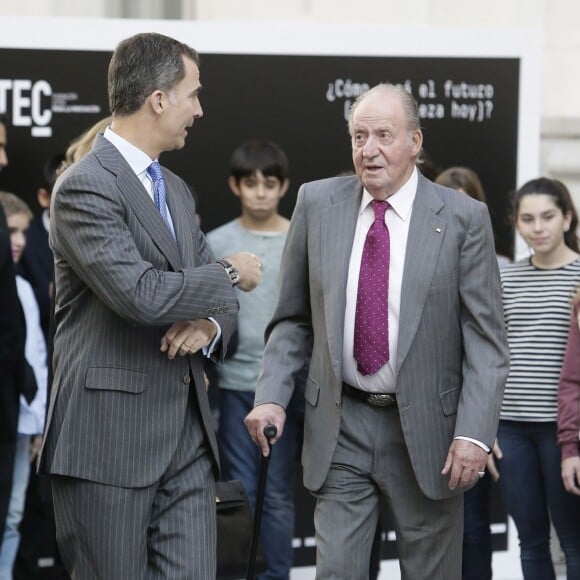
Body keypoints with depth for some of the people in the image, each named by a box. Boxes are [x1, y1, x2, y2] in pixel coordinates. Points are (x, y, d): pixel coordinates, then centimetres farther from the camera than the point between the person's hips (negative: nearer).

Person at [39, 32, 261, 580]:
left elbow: (218, 296, 20)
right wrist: (229, 273, -7)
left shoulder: (175, 190, 17)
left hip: (187, 435, 7)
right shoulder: (84, 186, -11)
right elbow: (141, 294, -22)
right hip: (110, 436, -7)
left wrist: (210, 324, -4)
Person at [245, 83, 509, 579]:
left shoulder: (462, 218, -6)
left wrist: (475, 432, -15)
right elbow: (293, 319, 8)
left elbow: (486, 339, -6)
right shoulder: (317, 203, 2)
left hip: (426, 428, -1)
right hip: (339, 427, 2)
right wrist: (271, 396, -6)